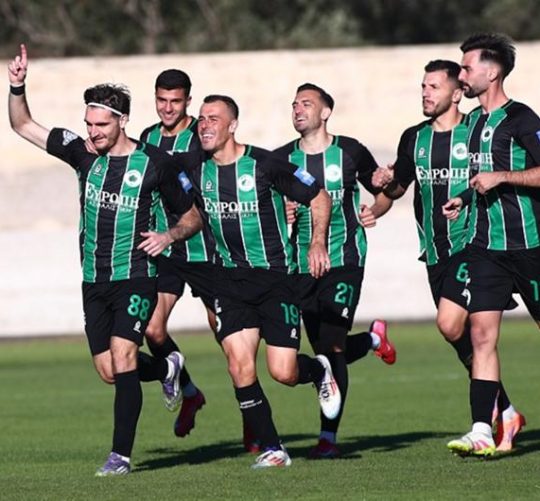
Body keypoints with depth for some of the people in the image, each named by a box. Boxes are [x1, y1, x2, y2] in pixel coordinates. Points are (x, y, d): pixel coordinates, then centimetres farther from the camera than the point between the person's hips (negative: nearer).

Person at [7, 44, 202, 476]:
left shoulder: (155, 163, -6)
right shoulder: (84, 154, 5)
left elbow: (192, 217, 5)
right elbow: (23, 126, 9)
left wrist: (169, 235, -15)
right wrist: (17, 87, -8)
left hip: (136, 277, -5)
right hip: (94, 280, 5)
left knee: (122, 356, -19)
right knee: (108, 371, 5)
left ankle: (121, 454, -16)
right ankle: (167, 368, 37)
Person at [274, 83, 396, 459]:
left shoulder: (350, 152, 0)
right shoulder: (282, 159, 6)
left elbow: (383, 192, 11)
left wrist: (375, 211, -10)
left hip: (344, 261, -3)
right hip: (302, 266, 4)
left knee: (332, 348, -11)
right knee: (323, 353, 4)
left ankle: (329, 437, -5)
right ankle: (373, 338, 38)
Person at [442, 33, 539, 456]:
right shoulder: (473, 122, 14)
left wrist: (500, 177, -20)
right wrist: (464, 200, 13)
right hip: (485, 244, 6)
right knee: (482, 333, -5)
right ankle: (483, 432, -10)